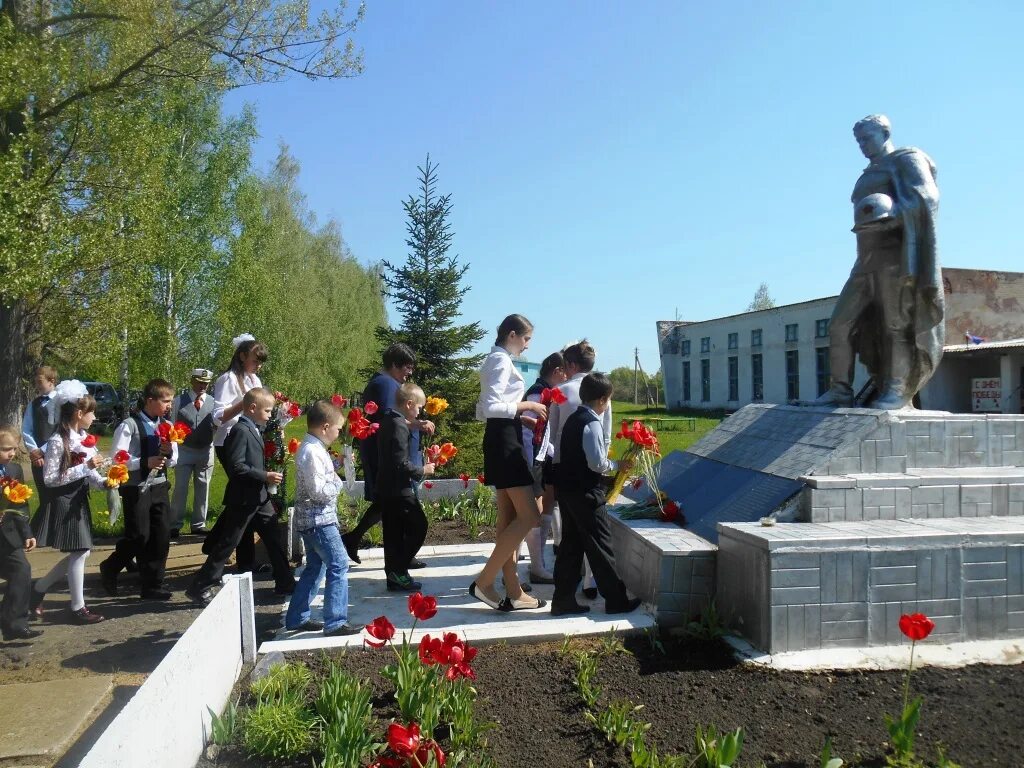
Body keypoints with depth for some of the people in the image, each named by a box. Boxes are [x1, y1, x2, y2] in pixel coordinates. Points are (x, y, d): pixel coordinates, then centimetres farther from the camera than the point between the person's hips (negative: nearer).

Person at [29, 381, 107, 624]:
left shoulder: (85, 438, 7)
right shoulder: (58, 441, -17)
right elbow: (49, 479, -20)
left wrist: (103, 482, -9)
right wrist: (85, 467, -23)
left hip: (79, 501, 8)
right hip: (63, 503, -8)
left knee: (81, 552, 12)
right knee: (79, 553, -3)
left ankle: (39, 589, 29)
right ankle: (78, 609, 9)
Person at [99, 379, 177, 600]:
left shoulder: (167, 426, 6)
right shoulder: (129, 425, -11)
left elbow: (174, 460, 10)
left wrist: (169, 452, -11)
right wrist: (145, 462, -24)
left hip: (159, 486, 6)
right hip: (136, 488, -6)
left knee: (161, 536, 4)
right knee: (138, 537, -2)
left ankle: (152, 584, 15)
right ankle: (110, 568, 26)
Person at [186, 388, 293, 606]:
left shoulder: (255, 430, 11)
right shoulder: (240, 431, -17)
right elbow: (236, 467, -24)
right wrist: (265, 476, -24)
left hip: (259, 497, 9)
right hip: (242, 498, -9)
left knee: (274, 538, 12)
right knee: (227, 543, -1)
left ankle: (285, 583, 22)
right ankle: (199, 587, 11)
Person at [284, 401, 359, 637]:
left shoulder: (311, 448, 11)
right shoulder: (312, 452, -20)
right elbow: (318, 491, -24)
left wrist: (335, 465, 8)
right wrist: (337, 482, -8)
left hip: (311, 519, 11)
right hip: (318, 519, -11)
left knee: (315, 567, 18)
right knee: (339, 564, -7)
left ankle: (297, 618, 26)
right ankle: (335, 623, -3)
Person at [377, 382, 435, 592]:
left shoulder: (388, 421, 12)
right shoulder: (399, 426, -17)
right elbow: (401, 463, -22)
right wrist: (422, 471, -10)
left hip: (385, 489, 9)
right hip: (399, 490, -9)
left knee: (393, 533, 12)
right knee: (418, 527, -1)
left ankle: (394, 577, 17)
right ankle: (398, 570, 0)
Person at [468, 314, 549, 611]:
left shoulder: (496, 360, 19)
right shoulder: (502, 361, -12)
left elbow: (483, 410, 20)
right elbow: (490, 407, -24)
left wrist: (524, 417, 17)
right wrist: (524, 405, -12)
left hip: (501, 439, 11)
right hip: (505, 440, -11)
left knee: (509, 518, 9)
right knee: (529, 516, -10)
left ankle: (513, 592, 13)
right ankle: (483, 582, -8)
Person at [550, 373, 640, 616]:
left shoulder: (572, 420, 12)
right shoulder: (592, 423, -16)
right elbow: (597, 463, -20)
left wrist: (606, 462, 15)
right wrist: (615, 465, -3)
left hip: (567, 489, 9)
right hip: (586, 493, -9)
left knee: (570, 544, 12)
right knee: (600, 546, 0)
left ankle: (563, 599, 15)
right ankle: (616, 600, 10)